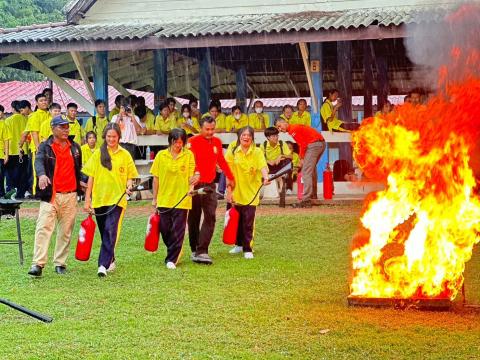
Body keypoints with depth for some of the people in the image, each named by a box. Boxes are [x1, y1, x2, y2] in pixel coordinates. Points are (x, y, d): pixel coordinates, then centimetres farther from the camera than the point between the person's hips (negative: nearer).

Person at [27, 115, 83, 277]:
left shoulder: (75, 147, 14)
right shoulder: (45, 147, 0)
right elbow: (39, 162, -19)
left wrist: (82, 183, 15)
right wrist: (42, 174, -39)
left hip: (70, 195, 4)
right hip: (50, 195, -4)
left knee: (66, 231, 6)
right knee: (43, 228, -13)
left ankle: (60, 263, 14)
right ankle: (38, 264, -16)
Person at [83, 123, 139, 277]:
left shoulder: (125, 154, 3)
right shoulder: (98, 154, 4)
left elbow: (130, 176, 9)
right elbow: (91, 177, 5)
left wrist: (129, 186, -13)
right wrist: (87, 199, 1)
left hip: (117, 199, -2)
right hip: (99, 199, 2)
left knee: (110, 231, -17)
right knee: (105, 233, 12)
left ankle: (103, 264, -21)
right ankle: (110, 260, 31)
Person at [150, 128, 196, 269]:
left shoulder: (189, 155, -1)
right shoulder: (161, 155, 2)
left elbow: (190, 176, 1)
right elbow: (156, 178, 7)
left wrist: (191, 184, -21)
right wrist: (154, 198, 6)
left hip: (182, 199, -2)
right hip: (164, 199, 2)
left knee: (178, 231, -3)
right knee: (165, 230, 8)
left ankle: (172, 259, 5)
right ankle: (174, 253, 30)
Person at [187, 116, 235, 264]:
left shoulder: (217, 142, 9)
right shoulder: (193, 142, -10)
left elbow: (221, 161, 25)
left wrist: (230, 177, 34)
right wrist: (196, 173, -47)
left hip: (210, 185, 4)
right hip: (194, 184, -4)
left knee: (210, 217, -10)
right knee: (194, 219, 6)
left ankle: (202, 252, -14)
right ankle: (194, 250, 21)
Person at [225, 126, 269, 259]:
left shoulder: (257, 152, -5)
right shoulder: (233, 152, 0)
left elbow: (263, 167, -21)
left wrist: (265, 178, -41)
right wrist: (229, 191, -4)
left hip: (250, 193, -2)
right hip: (235, 193, 2)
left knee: (248, 222, -5)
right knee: (237, 220, 13)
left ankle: (247, 249, 4)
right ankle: (239, 244, 32)